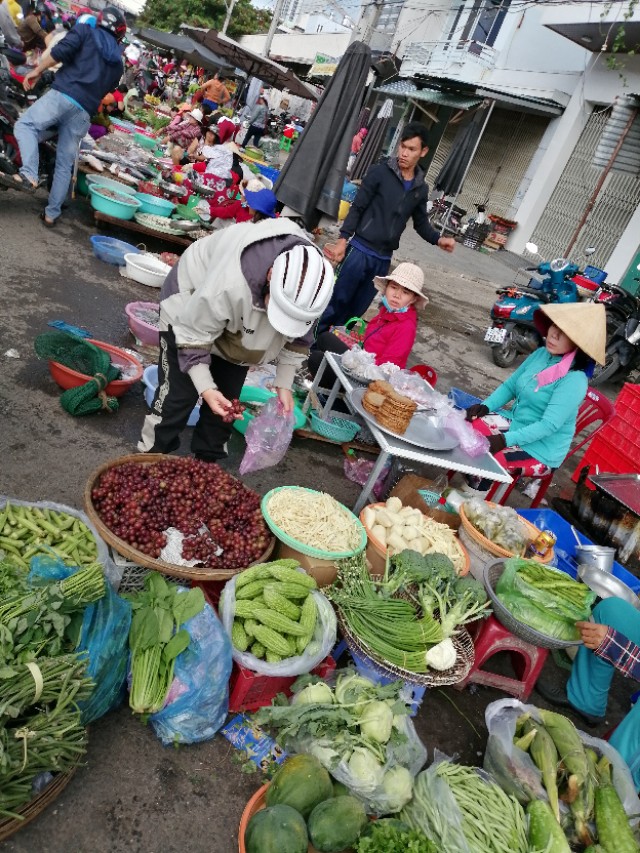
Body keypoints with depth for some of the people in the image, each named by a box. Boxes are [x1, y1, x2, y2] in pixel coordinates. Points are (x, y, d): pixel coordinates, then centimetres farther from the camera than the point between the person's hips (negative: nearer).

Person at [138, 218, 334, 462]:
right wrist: (205, 388, -37)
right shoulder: (229, 286, -46)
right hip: (190, 310, -5)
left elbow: (298, 338, -8)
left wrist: (284, 385, -9)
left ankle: (207, 462, 23)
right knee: (179, 394, -8)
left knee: (227, 400, 5)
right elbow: (193, 336, -30)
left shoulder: (306, 285, -27)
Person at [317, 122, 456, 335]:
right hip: (360, 249, -4)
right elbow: (357, 208, -4)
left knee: (357, 308, 10)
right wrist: (343, 239, -11)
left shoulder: (421, 189, 9)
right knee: (338, 300, -2)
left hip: (383, 258, 4)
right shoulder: (380, 172, -4)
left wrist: (438, 239, -2)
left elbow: (421, 224, 16)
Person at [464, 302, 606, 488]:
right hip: (515, 426, 7)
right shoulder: (541, 354, -1)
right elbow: (510, 386, 9)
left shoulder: (574, 380, -23)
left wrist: (506, 440, -32)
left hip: (540, 451, -7)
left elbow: (549, 425, -27)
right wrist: (485, 406, -7)